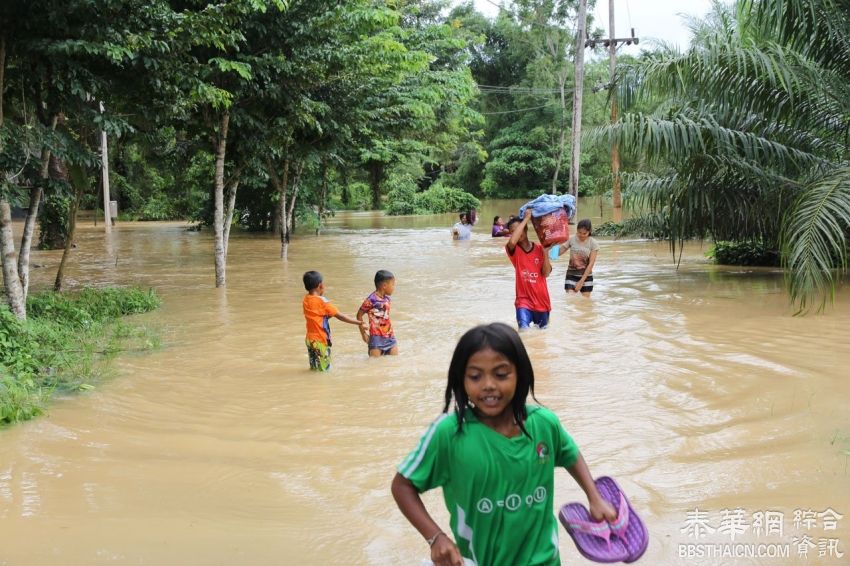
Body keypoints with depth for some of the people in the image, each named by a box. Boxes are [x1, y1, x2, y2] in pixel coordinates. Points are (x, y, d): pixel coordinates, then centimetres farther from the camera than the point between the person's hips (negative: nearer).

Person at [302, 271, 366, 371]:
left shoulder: (306, 299, 2)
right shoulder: (322, 301, -16)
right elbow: (340, 316, -14)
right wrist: (359, 323, -10)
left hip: (310, 339, 7)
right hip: (320, 340, -7)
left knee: (314, 368, 17)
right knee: (325, 369, -1)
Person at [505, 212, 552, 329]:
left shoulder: (539, 249, 0)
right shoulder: (514, 250, -7)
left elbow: (546, 273, -6)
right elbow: (512, 241, -33)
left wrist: (546, 252, -17)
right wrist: (526, 218, -27)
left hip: (542, 300, 3)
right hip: (524, 300, -3)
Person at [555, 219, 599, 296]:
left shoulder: (593, 243, -8)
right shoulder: (571, 240, -4)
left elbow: (591, 264, -11)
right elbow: (558, 252, -1)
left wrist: (581, 281, -15)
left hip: (586, 276, -1)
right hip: (571, 275, 1)